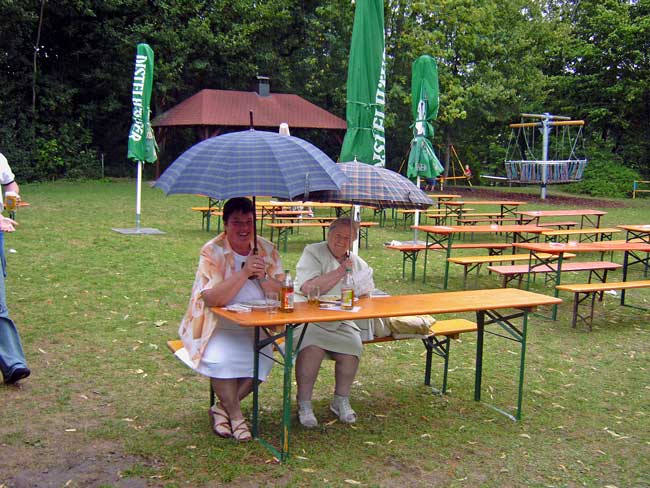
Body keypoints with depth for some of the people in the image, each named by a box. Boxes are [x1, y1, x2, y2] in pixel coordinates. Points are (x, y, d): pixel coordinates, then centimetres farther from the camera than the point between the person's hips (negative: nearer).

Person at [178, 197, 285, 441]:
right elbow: (212, 299, -22)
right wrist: (244, 273, -30)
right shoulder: (212, 251, -10)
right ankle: (235, 415, -5)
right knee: (222, 358, -30)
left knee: (262, 357, -24)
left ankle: (222, 408, -3)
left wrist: (263, 277, -20)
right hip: (217, 326, -3)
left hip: (254, 326, 3)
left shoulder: (267, 250, 3)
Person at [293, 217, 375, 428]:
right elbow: (308, 288, -16)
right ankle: (304, 404, -14)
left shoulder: (358, 263, 15)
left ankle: (341, 400, -1)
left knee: (352, 347, -24)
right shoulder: (312, 253, -1)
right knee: (313, 347, -32)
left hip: (341, 322, 4)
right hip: (308, 319, -4)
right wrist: (340, 272, -15)